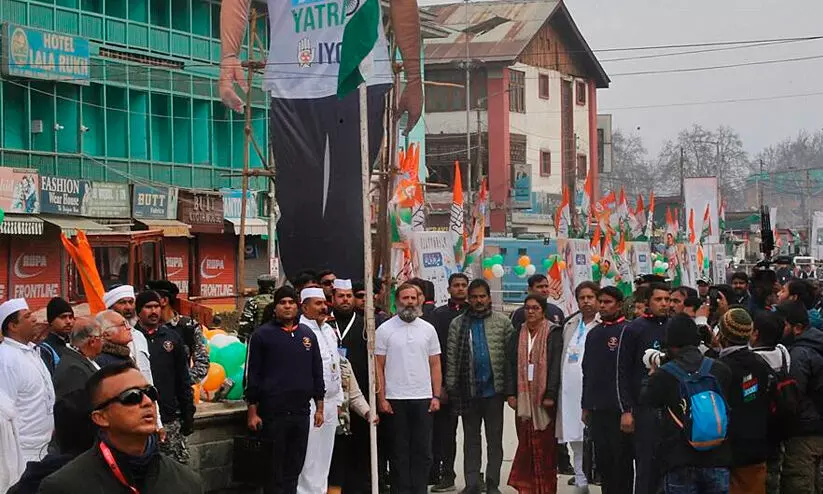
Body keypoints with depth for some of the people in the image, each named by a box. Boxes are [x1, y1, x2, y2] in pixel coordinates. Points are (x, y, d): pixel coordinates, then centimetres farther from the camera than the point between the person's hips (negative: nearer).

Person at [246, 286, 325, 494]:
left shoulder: (308, 335, 11)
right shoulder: (262, 335, -1)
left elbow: (317, 373, 16)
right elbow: (253, 375, -2)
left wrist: (319, 407, 12)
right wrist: (252, 411, -6)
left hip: (301, 412, 4)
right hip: (273, 412, -4)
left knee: (294, 468, 8)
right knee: (274, 469, -1)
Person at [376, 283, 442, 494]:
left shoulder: (428, 329, 8)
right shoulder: (385, 330, 0)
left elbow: (435, 364, 10)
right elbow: (378, 366, 0)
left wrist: (436, 396, 2)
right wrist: (381, 398, -6)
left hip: (423, 398, 2)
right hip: (395, 399, -2)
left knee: (423, 450, 4)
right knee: (399, 451, 3)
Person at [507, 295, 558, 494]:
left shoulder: (552, 333, -3)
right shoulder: (519, 334, 11)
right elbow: (513, 365, 10)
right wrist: (511, 393, 2)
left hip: (543, 394, -4)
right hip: (524, 395, 4)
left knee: (544, 444, -2)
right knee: (525, 443, 2)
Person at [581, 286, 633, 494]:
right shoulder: (594, 333, 14)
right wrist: (586, 406, 16)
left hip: (618, 408, -7)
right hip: (597, 408, 7)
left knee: (621, 460, 1)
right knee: (603, 460, 11)